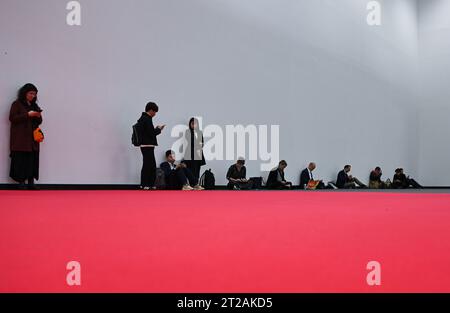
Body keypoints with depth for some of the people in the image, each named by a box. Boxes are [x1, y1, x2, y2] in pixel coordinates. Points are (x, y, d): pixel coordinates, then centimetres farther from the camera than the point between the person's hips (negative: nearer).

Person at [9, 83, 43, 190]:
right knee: (21, 160, -9)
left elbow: (39, 122, 20)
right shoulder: (17, 104, 0)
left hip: (33, 138, 5)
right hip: (20, 139, -5)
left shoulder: (34, 105, 17)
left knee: (33, 160, -1)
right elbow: (12, 118, -11)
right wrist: (28, 115, -16)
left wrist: (38, 116, -3)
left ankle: (31, 182, 2)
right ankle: (21, 183, -5)